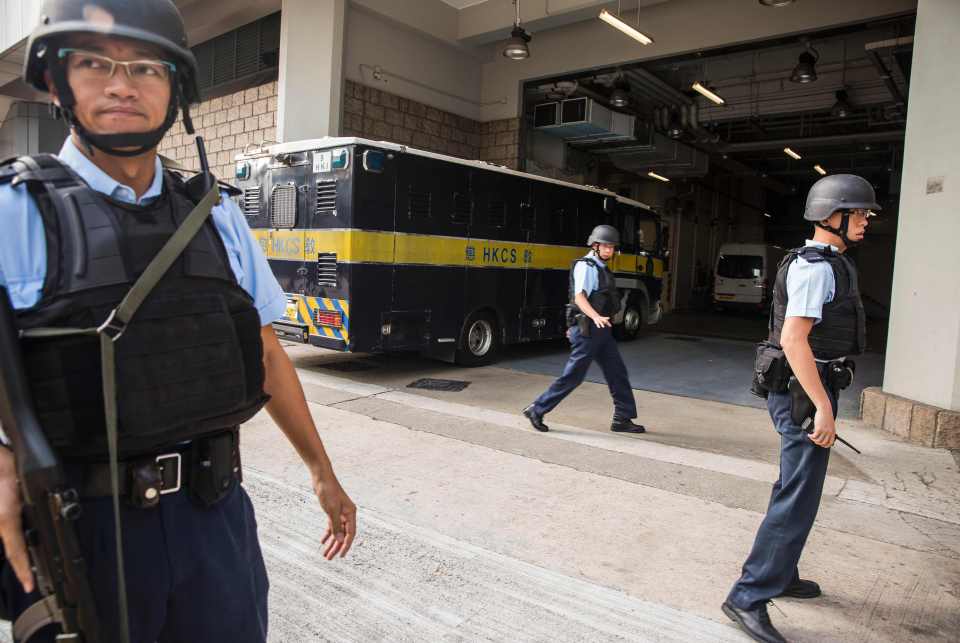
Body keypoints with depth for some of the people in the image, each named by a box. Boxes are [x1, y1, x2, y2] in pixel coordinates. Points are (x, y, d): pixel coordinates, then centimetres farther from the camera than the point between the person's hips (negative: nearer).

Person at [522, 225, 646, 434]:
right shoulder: (586, 266, -12)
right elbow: (579, 297, -25)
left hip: (600, 330, 9)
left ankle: (622, 419, 16)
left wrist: (575, 326, 31)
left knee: (617, 372, 9)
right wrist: (595, 317, -42)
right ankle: (537, 410, 7)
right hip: (588, 330, -9)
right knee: (573, 376, -4)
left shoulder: (600, 268, 17)